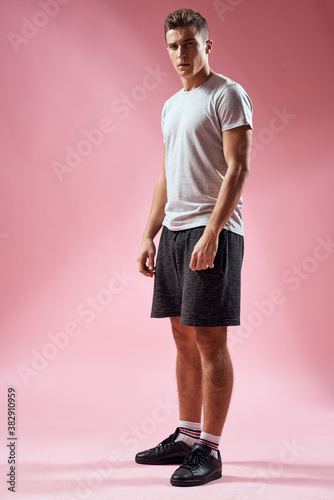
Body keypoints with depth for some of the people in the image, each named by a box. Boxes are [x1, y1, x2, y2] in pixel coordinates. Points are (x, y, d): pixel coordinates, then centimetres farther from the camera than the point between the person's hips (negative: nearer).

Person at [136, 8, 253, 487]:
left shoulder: (228, 95, -4)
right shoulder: (171, 106, 20)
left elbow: (238, 168, -13)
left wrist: (211, 233, -22)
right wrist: (149, 236, 16)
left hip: (212, 232, -8)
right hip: (174, 231, 8)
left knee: (209, 339, -6)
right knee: (184, 338, 12)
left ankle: (209, 450, 2)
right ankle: (186, 436, 22)